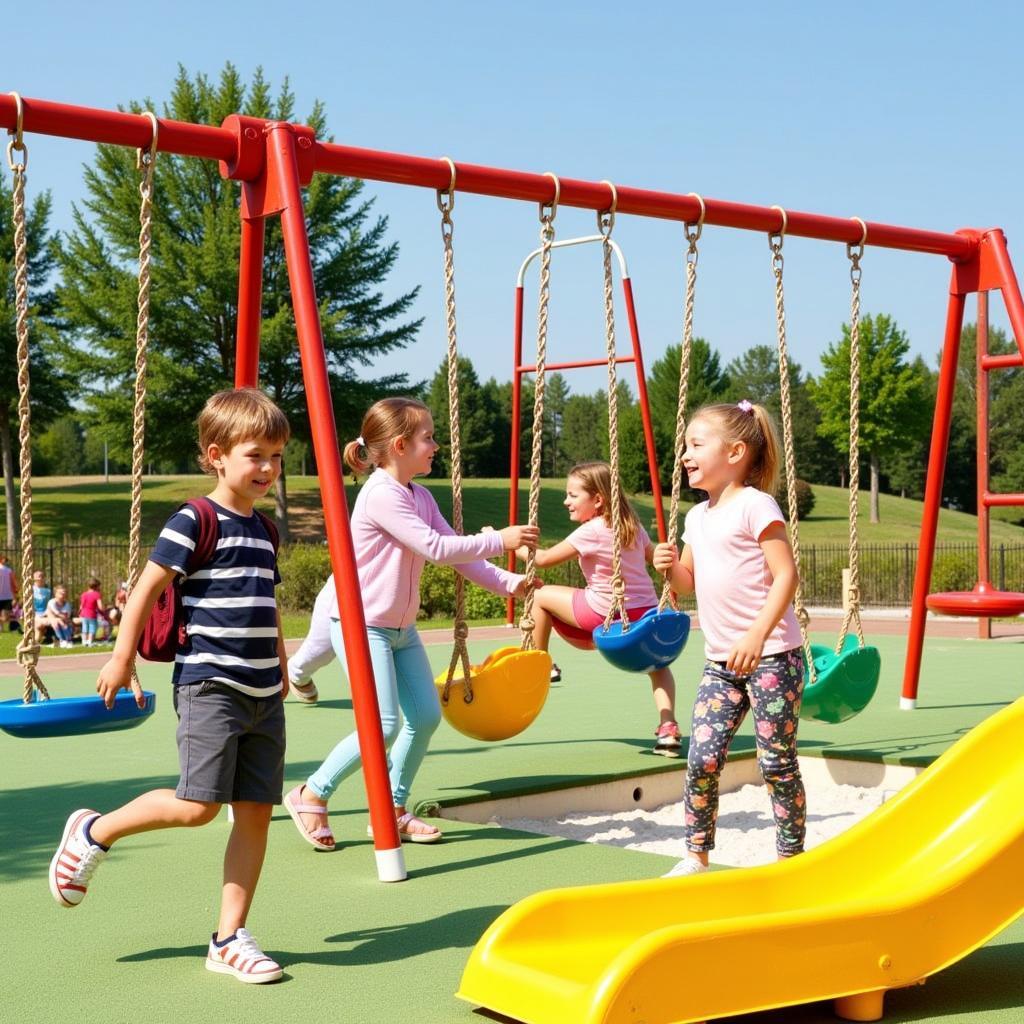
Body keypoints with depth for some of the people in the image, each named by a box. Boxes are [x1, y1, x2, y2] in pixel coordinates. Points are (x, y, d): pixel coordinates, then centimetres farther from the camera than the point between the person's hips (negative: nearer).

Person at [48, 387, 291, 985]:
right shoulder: (195, 521, -8)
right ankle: (94, 832, 13)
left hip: (263, 694, 7)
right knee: (198, 806, -13)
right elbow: (148, 587, -8)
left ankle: (230, 938, 10)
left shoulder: (263, 532, 14)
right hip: (210, 686, -7)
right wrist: (122, 658, -9)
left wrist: (281, 668, 24)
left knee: (257, 812, 2)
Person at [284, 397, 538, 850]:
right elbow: (435, 548, -26)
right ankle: (311, 795, 6)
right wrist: (500, 540, -21)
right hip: (361, 622, -9)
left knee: (426, 715, 4)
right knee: (384, 725, -13)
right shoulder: (381, 495, -20)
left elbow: (457, 553, 8)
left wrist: (509, 583, -3)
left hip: (400, 625, 9)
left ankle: (394, 810, 18)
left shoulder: (422, 497, 8)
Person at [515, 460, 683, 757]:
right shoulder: (633, 526, 9)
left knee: (540, 596, 10)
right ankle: (668, 728, 2)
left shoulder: (589, 532, -11)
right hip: (646, 609, 7)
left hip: (605, 613, -6)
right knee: (657, 663, 26)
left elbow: (544, 559, -8)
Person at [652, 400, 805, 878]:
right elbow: (689, 584, 23)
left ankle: (790, 856, 15)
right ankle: (696, 855, 13)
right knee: (702, 759, 1)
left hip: (771, 656, -7)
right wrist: (672, 567, -1)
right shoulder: (697, 517, 13)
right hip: (720, 661, 7)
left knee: (776, 762, 1)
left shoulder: (754, 505, -10)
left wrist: (757, 636, -26)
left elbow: (786, 575, -17)